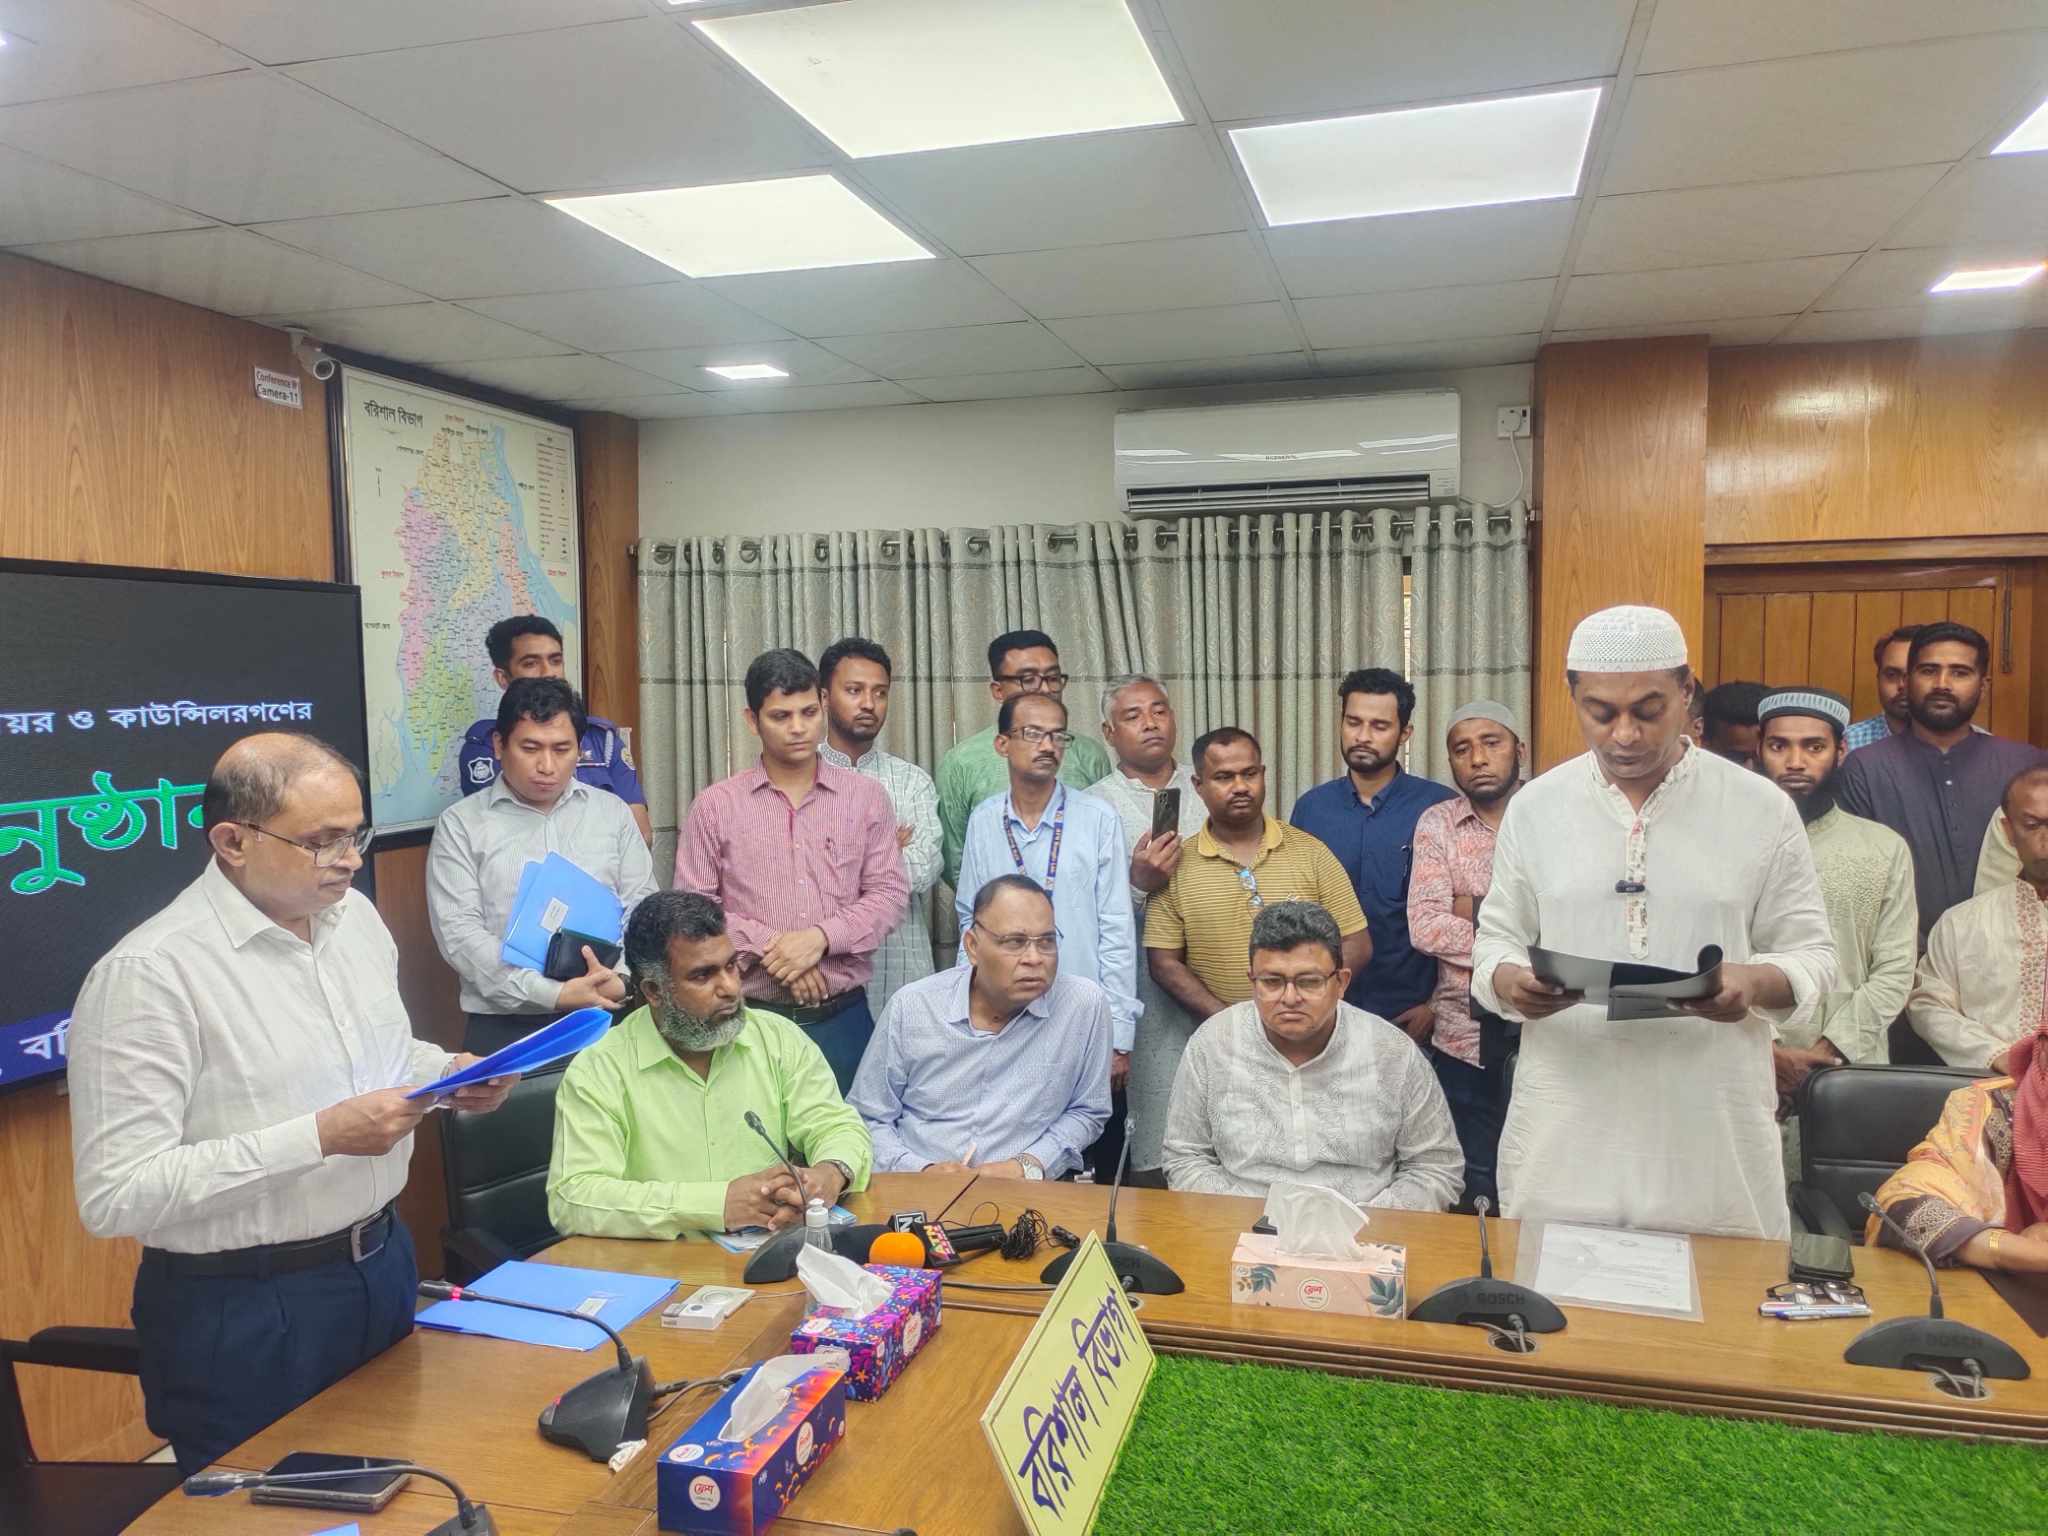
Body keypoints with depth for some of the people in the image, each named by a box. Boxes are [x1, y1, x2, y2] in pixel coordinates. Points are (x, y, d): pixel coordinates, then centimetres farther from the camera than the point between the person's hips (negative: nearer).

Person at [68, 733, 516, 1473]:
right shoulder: (149, 973, -21)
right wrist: (320, 1137, -27)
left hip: (383, 1262, 7)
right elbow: (115, 1195, -23)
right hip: (242, 1312, -7)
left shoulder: (356, 915, 2)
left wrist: (451, 1074, -4)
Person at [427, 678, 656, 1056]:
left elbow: (642, 907, 8)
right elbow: (459, 931, -4)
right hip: (505, 1025, -1)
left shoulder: (613, 812, 12)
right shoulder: (460, 823, 4)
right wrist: (552, 993, -13)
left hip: (606, 1017, 2)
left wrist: (621, 978, -11)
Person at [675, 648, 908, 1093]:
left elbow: (890, 893, 0)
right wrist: (767, 947, -14)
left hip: (844, 1016, 1)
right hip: (751, 1017, -1)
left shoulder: (866, 797, 4)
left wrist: (821, 937, -14)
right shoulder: (714, 806, 2)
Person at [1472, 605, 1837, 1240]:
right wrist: (1509, 980, -13)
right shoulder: (1534, 806, 4)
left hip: (1712, 1125, -1)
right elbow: (1496, 941, 10)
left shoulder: (1763, 809, 1)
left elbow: (1811, 955, 6)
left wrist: (1757, 984, -16)